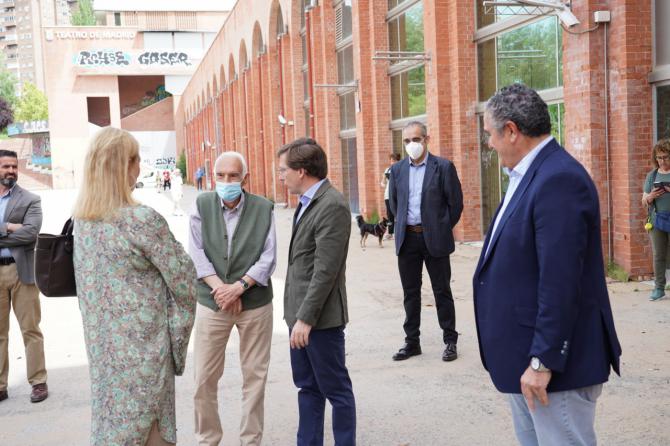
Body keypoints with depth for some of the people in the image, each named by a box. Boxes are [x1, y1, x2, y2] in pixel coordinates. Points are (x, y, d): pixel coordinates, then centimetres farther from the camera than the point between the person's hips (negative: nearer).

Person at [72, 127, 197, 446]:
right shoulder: (142, 220, -21)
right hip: (141, 343, -7)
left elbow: (89, 278, 11)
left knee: (111, 415, 17)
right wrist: (178, 323, 4)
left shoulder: (81, 219, 2)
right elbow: (183, 277, -13)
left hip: (102, 340, 7)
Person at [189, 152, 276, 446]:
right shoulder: (202, 205, 1)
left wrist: (238, 286, -16)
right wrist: (220, 288, -15)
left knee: (254, 376, 7)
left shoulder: (263, 208, -2)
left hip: (255, 303, -1)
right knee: (205, 378, 6)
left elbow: (269, 257, -6)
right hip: (211, 303, 1)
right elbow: (196, 252, -4)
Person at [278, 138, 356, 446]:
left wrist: (306, 318, -21)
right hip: (300, 311, 9)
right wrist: (297, 314, 13)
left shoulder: (332, 205, -18)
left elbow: (326, 270, -22)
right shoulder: (307, 202, 11)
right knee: (307, 387, 17)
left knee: (336, 389, 4)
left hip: (320, 316, -9)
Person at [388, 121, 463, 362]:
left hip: (434, 238, -4)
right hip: (407, 239, 4)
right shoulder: (397, 169, 6)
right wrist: (404, 226, 14)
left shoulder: (443, 166, -6)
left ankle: (450, 341, 15)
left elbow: (455, 202, -3)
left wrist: (442, 229, 2)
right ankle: (412, 342, 19)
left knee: (442, 291, 5)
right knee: (410, 292, 10)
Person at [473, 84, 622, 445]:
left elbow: (560, 281, -25)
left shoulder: (559, 179, -21)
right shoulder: (530, 174, 11)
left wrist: (543, 361, -22)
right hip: (522, 353, 10)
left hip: (553, 361, -10)